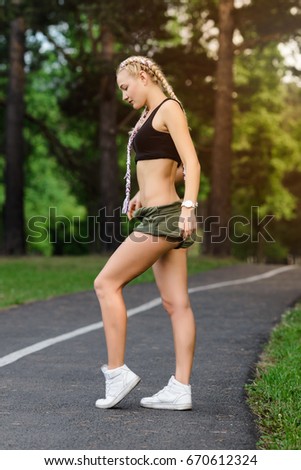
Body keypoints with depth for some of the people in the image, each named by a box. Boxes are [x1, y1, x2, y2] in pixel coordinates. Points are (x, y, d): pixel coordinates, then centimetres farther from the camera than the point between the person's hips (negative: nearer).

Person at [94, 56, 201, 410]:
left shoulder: (169, 109, -6)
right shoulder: (150, 115, 21)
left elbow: (191, 162, -16)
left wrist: (188, 205, -26)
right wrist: (145, 192, 29)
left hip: (162, 217, -10)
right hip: (158, 215, 10)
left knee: (106, 284, -6)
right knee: (176, 303, 4)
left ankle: (117, 372, -1)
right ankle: (180, 390, 5)